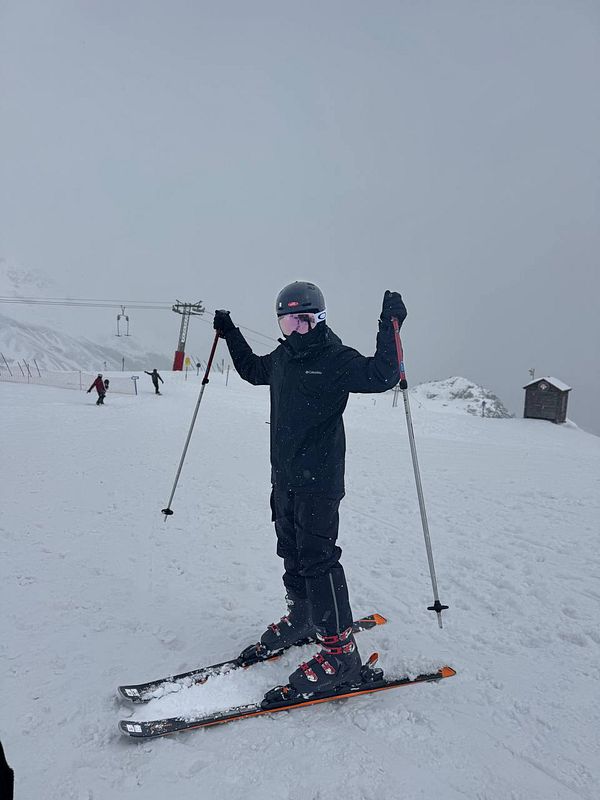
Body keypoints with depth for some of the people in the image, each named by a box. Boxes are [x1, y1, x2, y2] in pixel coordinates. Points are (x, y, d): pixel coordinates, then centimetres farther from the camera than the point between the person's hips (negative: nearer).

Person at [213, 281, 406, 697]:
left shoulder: (337, 359, -11)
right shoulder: (282, 358, 11)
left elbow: (381, 376, -25)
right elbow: (252, 370, 31)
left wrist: (389, 327, -29)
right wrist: (231, 333, 28)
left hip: (319, 479, -8)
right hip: (284, 475, 8)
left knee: (317, 557, -8)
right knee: (292, 550, 17)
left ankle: (340, 651, 1)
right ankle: (302, 618, 36)